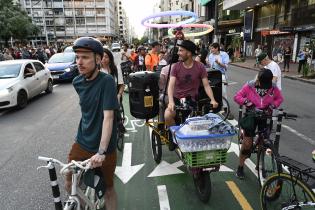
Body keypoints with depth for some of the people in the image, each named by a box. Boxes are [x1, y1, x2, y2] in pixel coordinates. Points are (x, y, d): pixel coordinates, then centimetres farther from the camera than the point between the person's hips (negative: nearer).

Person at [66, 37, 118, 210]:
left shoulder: (106, 81, -19)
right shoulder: (77, 82, -1)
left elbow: (108, 117, -25)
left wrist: (101, 151, -30)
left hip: (103, 147, -5)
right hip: (82, 142, 5)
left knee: (108, 186, 12)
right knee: (70, 184, 14)